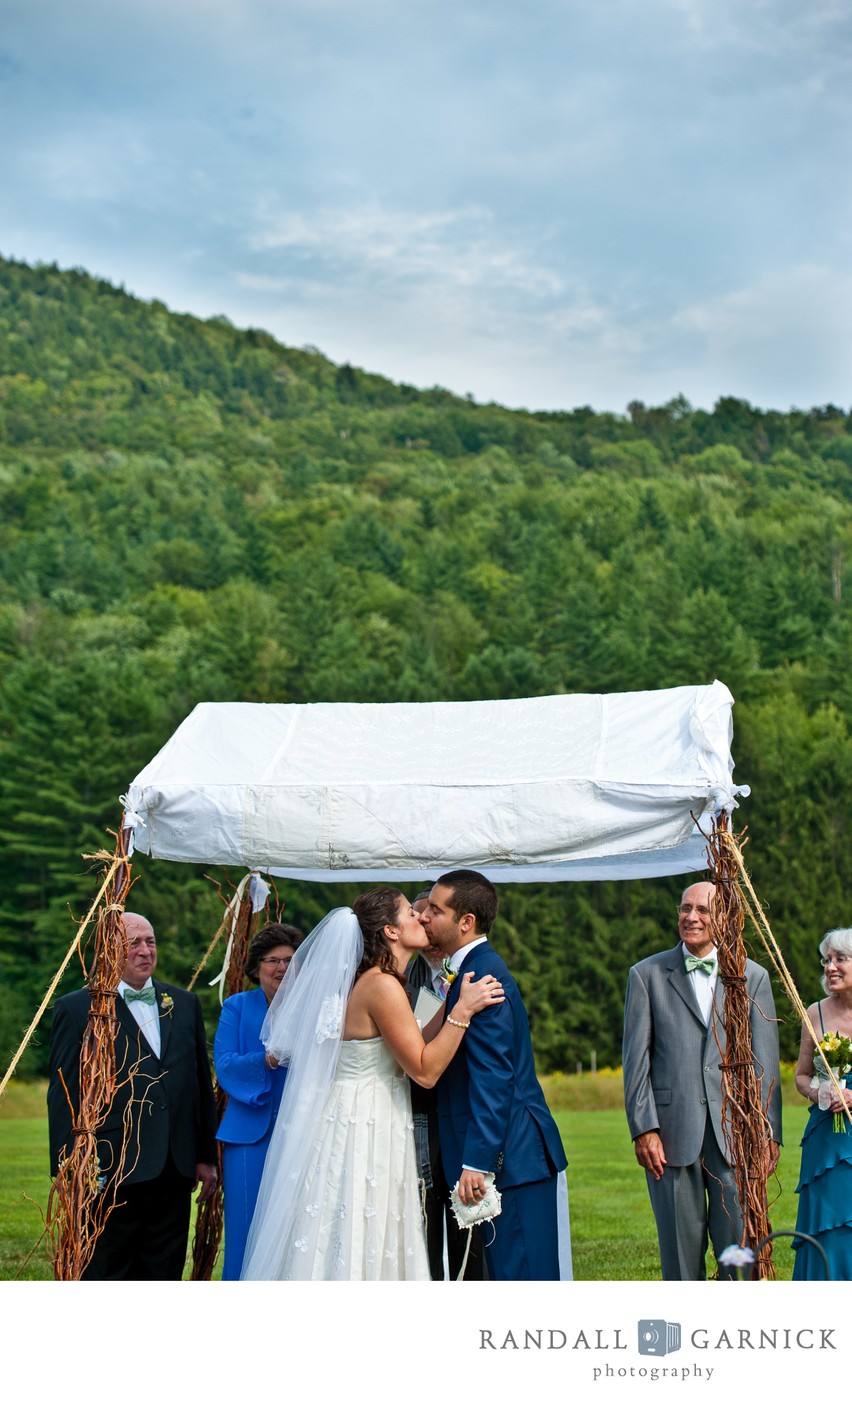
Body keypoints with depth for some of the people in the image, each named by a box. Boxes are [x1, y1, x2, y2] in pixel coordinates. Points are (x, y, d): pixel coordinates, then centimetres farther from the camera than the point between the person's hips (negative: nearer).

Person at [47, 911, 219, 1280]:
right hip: (110, 1176, -5)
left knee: (165, 1276, 11)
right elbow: (63, 1097, -5)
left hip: (175, 1175, 5)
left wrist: (207, 1156, 14)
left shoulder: (185, 1004, 12)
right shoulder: (76, 1010, -3)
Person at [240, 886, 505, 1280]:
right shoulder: (383, 986, -17)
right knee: (355, 1249, -5)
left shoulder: (368, 982, 12)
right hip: (362, 1132, -10)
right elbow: (425, 1070, -16)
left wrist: (452, 998, 17)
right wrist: (463, 1010, -15)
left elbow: (414, 1048, 16)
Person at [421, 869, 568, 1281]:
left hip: (511, 1155, -10)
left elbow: (493, 1077, -22)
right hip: (512, 1153, 10)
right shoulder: (474, 968, 16)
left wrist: (477, 1163, -23)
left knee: (519, 1272, -6)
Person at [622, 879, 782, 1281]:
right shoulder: (647, 974, 7)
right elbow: (636, 1057, 4)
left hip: (736, 1133, 1)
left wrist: (768, 1131, 0)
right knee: (680, 1248, 3)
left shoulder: (753, 977, 10)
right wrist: (643, 1128, -5)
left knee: (742, 1245, -1)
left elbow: (766, 1061, 8)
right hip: (673, 1132, 0)